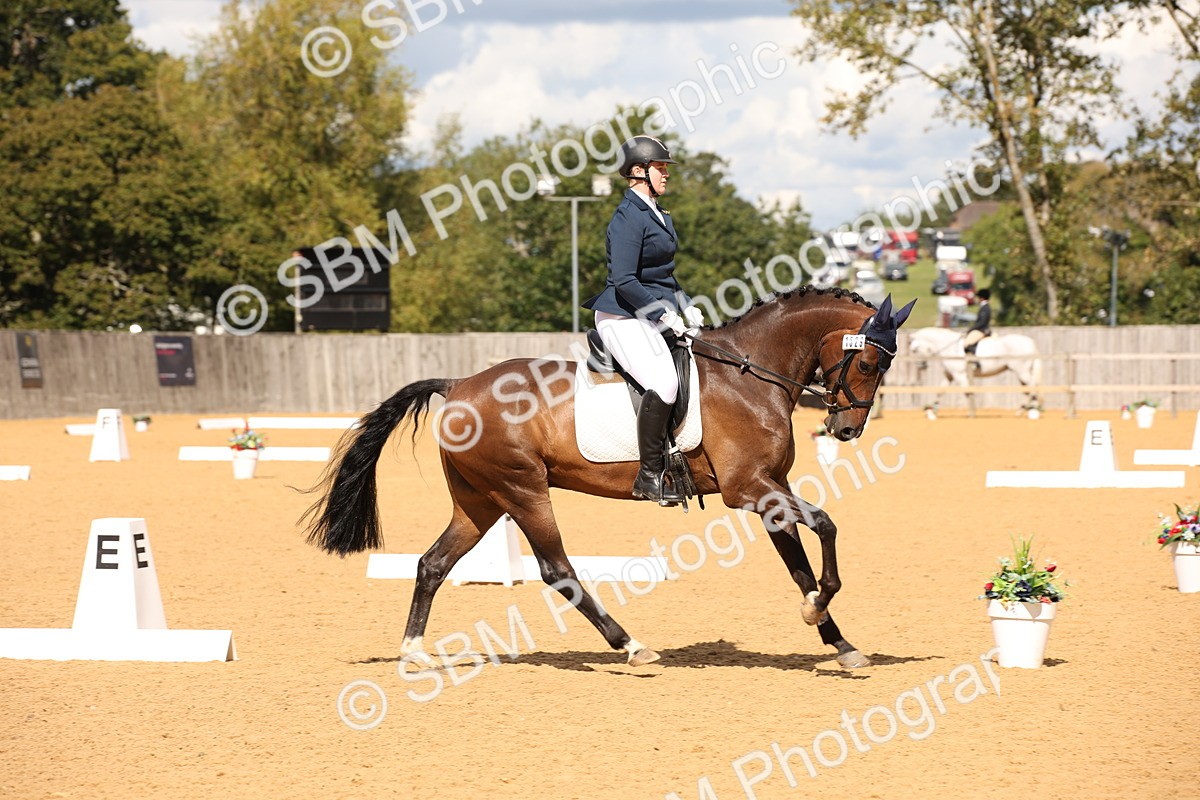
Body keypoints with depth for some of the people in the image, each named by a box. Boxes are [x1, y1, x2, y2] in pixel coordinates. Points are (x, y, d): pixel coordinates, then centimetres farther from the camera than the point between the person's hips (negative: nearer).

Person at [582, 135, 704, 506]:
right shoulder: (629, 217, -14)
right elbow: (624, 281, -21)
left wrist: (687, 308, 12)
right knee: (663, 383, -26)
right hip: (624, 317, -10)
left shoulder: (659, 216, 16)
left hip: (655, 315, 10)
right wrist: (664, 314, -20)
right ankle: (649, 476, -22)